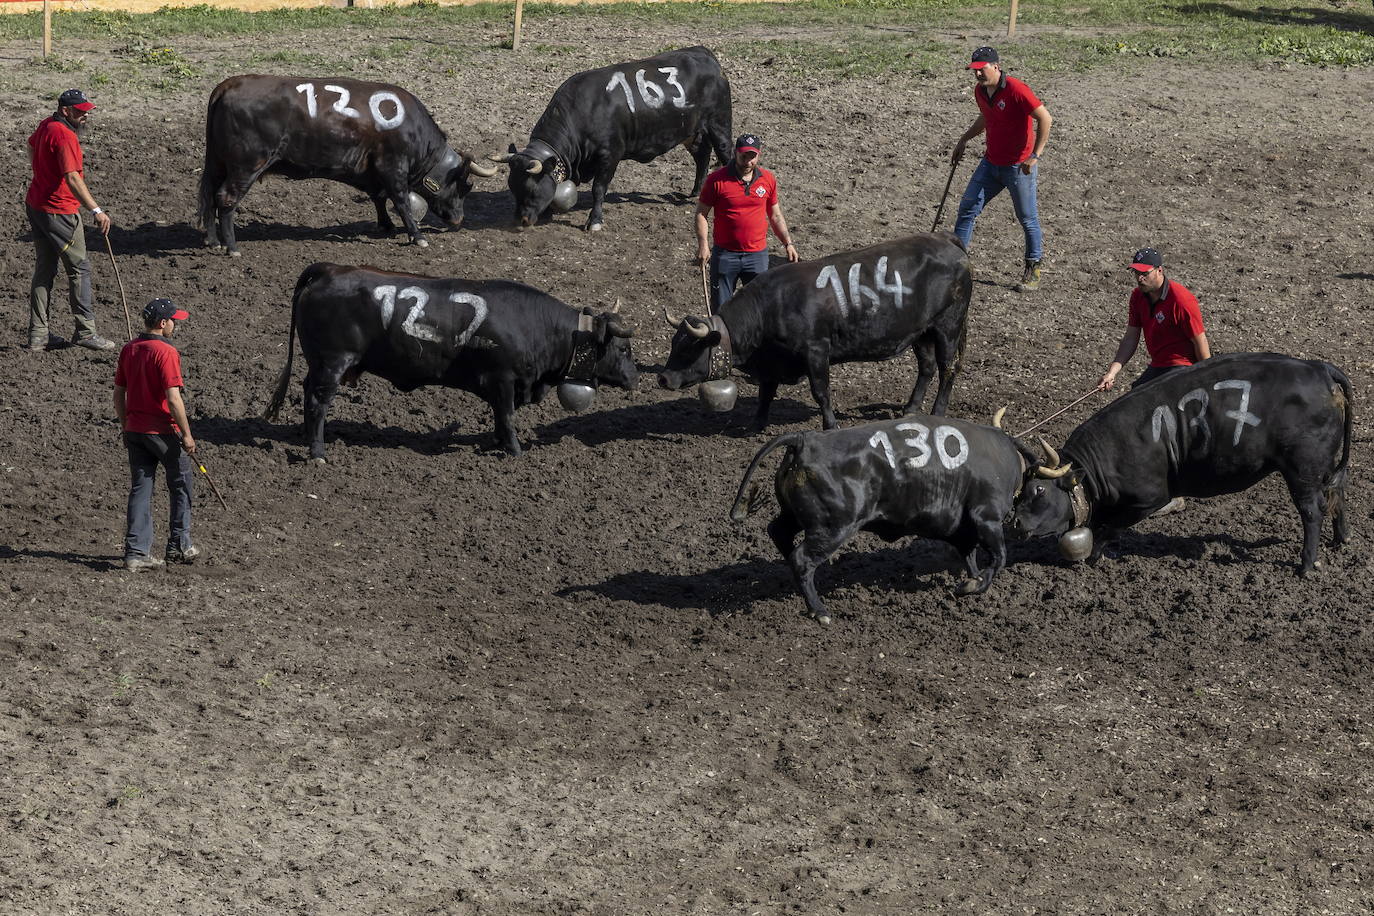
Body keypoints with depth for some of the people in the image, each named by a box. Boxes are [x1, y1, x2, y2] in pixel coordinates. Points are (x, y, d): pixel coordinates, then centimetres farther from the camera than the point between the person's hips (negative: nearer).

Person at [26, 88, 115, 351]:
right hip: (59, 211, -9)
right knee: (79, 268, 1)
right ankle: (85, 332, 3)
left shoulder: (46, 126, 8)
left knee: (44, 269, 13)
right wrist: (96, 211, -34)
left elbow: (32, 145, 31)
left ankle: (38, 334, 15)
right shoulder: (65, 135, -22)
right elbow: (72, 179, -30)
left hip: (35, 205, 9)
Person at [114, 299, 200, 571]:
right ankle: (179, 546, 19)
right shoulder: (166, 352, -16)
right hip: (163, 432, -6)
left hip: (134, 430, 6)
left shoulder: (128, 350, 5)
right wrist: (186, 435, -13)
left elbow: (119, 394, 11)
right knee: (180, 485, 12)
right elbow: (173, 399, -20)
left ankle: (136, 552, 3)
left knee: (140, 488, 8)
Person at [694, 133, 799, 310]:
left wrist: (788, 244, 8)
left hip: (757, 255, 2)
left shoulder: (768, 179, 3)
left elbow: (775, 216, 14)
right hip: (725, 254, -2)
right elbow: (701, 213, -3)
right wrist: (703, 245, -13)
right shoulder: (717, 179, -8)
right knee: (720, 309, 5)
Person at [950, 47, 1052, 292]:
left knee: (1028, 219, 3)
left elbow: (1045, 119, -22)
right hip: (991, 162, 7)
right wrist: (964, 140, 24)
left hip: (1019, 167, -7)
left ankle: (1033, 270, 17)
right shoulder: (980, 91, 3)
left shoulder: (1016, 90, -21)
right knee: (967, 208, 4)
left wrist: (1035, 155, -24)